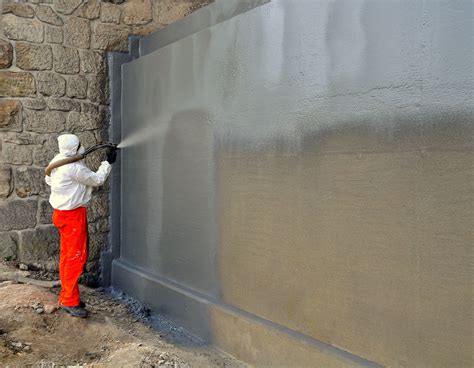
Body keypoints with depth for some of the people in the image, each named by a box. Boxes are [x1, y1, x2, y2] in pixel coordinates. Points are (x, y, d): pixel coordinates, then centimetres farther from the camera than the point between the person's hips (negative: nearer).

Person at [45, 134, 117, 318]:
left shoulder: (57, 161, 4)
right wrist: (108, 162, -1)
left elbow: (49, 179, 19)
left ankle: (67, 296, 23)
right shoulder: (75, 168, -23)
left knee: (67, 256, 14)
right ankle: (70, 301, -1)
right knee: (76, 257, -5)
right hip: (73, 215, -9)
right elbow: (96, 179, -11)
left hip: (62, 212, 9)